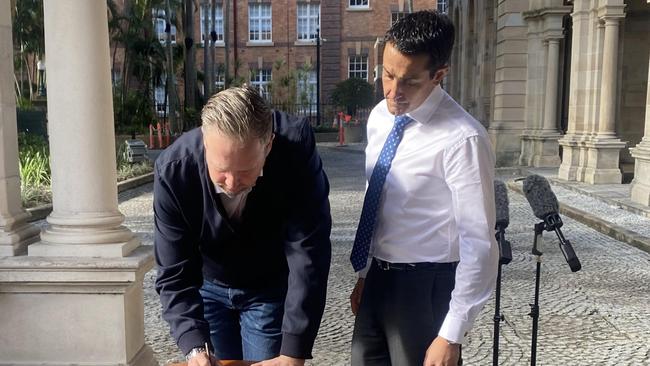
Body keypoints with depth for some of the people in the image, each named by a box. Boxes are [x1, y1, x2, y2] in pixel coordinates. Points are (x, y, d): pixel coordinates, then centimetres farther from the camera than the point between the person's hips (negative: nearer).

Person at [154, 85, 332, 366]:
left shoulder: (297, 149, -32)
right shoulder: (172, 170, -28)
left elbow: (309, 254, -30)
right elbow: (174, 274, -20)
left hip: (272, 289, -1)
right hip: (208, 287, 1)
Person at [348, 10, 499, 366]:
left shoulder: (462, 139, -22)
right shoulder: (379, 117, 0)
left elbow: (479, 245, -19)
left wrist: (451, 335, -15)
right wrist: (365, 273, 15)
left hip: (426, 287, -6)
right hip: (378, 277, 7)